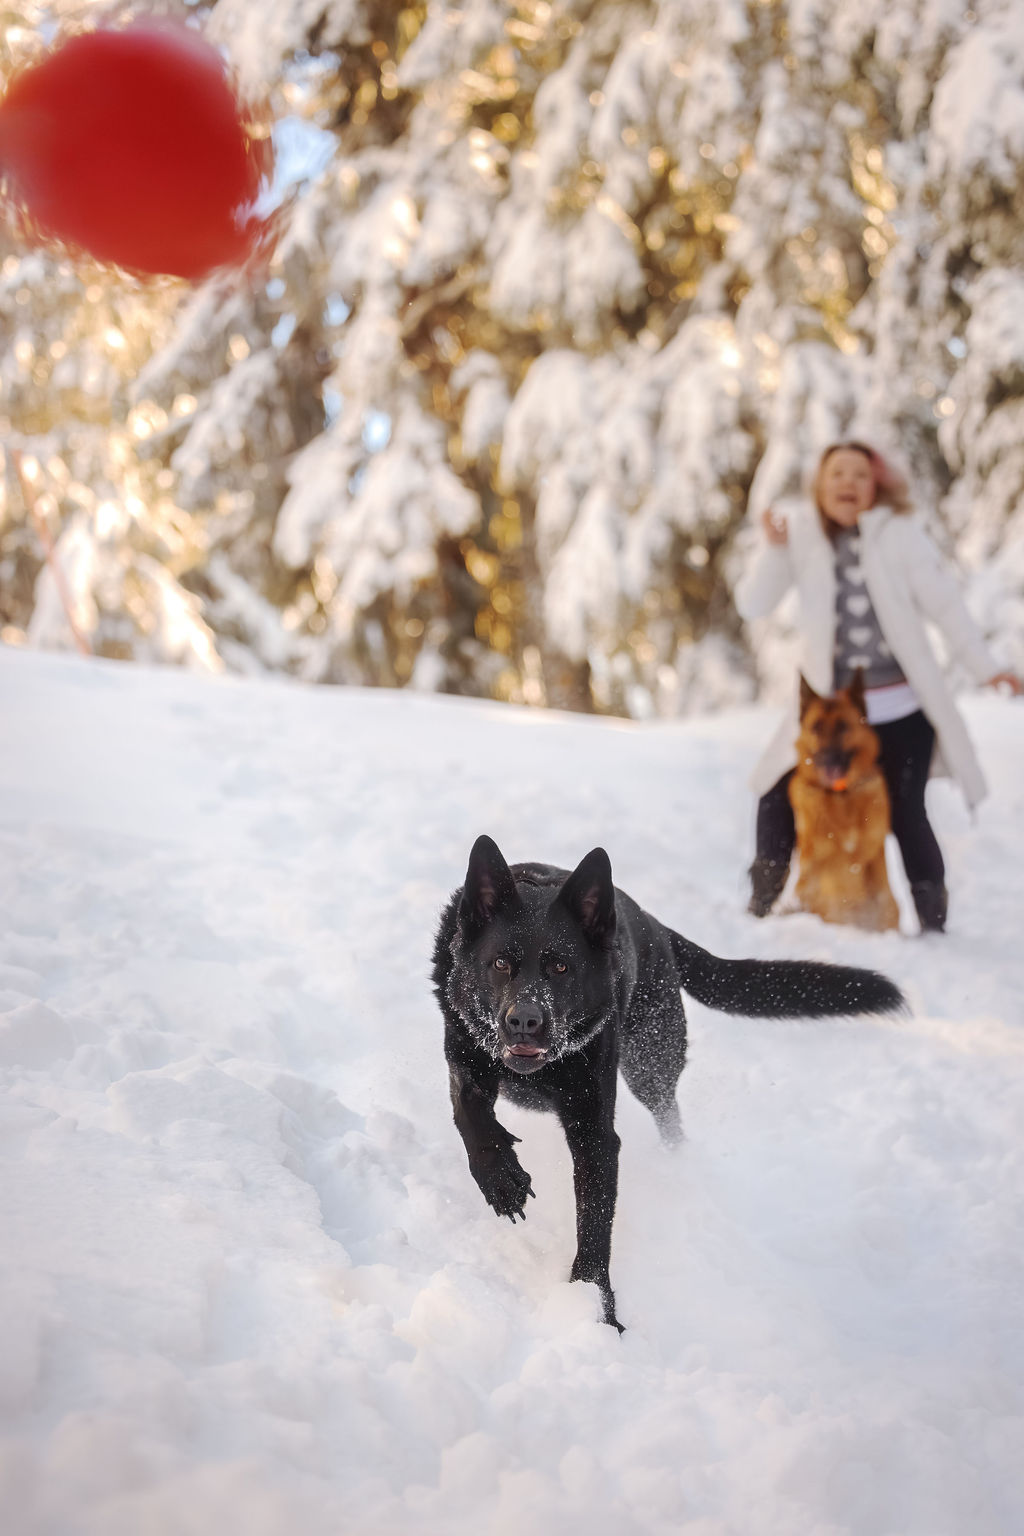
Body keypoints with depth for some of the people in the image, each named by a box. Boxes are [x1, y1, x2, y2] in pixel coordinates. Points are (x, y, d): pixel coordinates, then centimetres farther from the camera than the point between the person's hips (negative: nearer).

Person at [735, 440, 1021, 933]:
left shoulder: (899, 531, -6)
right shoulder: (799, 531, -2)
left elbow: (943, 602, -4)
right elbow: (752, 605, -5)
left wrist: (983, 666, -9)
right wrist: (772, 549, -20)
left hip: (903, 708, -2)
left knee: (904, 810, -3)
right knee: (779, 794, -4)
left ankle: (931, 916, 13)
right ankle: (763, 900, 16)